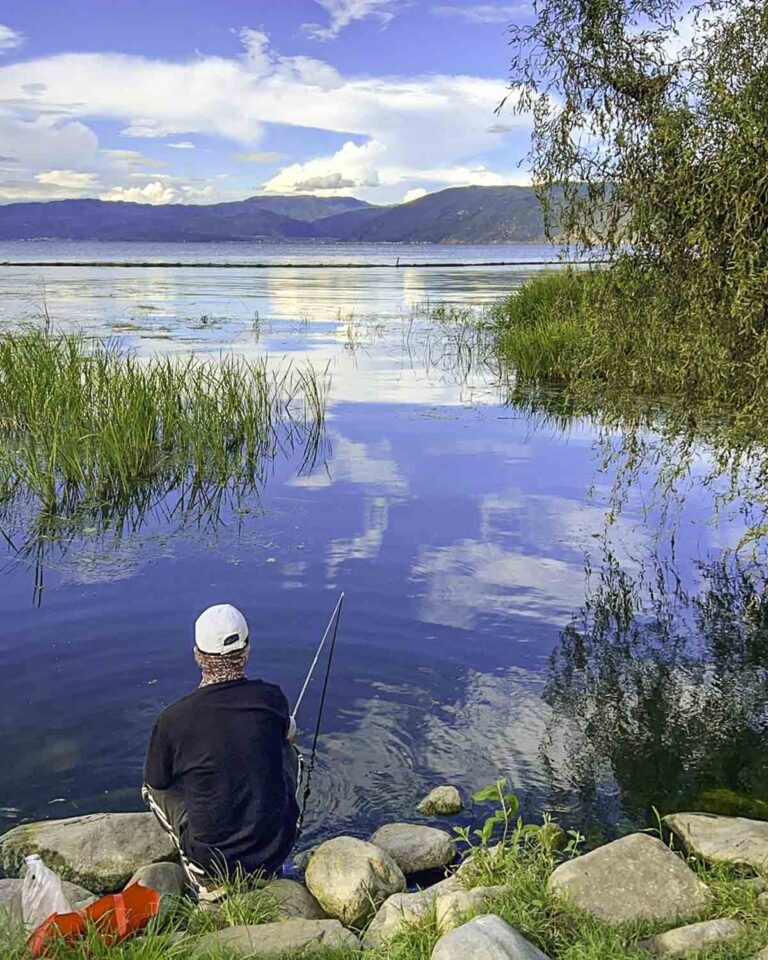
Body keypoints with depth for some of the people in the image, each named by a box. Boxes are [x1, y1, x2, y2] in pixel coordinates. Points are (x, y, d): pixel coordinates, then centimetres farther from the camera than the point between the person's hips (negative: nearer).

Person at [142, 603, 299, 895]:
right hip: (276, 849, 2)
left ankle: (206, 880, 18)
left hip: (212, 861, -1)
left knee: (153, 788, 22)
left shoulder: (173, 719, -17)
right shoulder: (272, 698, -11)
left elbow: (157, 781, 3)